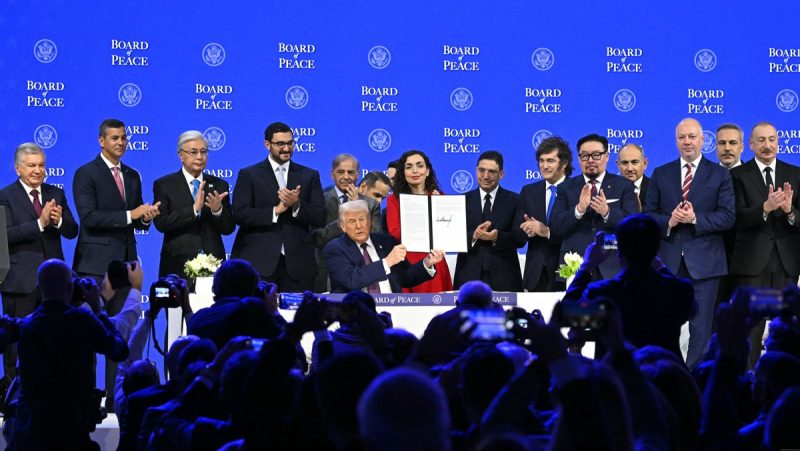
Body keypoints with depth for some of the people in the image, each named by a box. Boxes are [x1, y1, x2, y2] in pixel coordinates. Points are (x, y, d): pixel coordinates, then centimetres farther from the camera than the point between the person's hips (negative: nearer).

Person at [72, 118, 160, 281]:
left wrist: (146, 217, -5)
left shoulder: (133, 176, 17)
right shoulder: (85, 174, -3)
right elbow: (88, 217, -15)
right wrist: (129, 215, -17)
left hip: (126, 260, 5)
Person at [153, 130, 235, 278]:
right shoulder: (164, 185, 2)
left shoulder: (219, 185, 10)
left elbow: (228, 228, 6)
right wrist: (194, 209, -19)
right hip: (178, 266, -2)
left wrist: (218, 210, -14)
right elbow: (161, 223, -10)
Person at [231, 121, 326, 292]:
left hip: (297, 264, 2)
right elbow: (239, 214, -5)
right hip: (259, 263, -2)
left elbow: (320, 218, 5)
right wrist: (276, 210, -13)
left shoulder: (309, 176, 13)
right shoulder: (249, 175, 7)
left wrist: (297, 204, -12)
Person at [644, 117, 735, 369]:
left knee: (701, 327, 0)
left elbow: (727, 217, -4)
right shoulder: (661, 174, 11)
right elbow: (648, 215, 7)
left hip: (704, 261, -2)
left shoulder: (719, 175, 4)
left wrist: (695, 219, -17)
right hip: (668, 261, 2)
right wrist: (668, 221, -12)